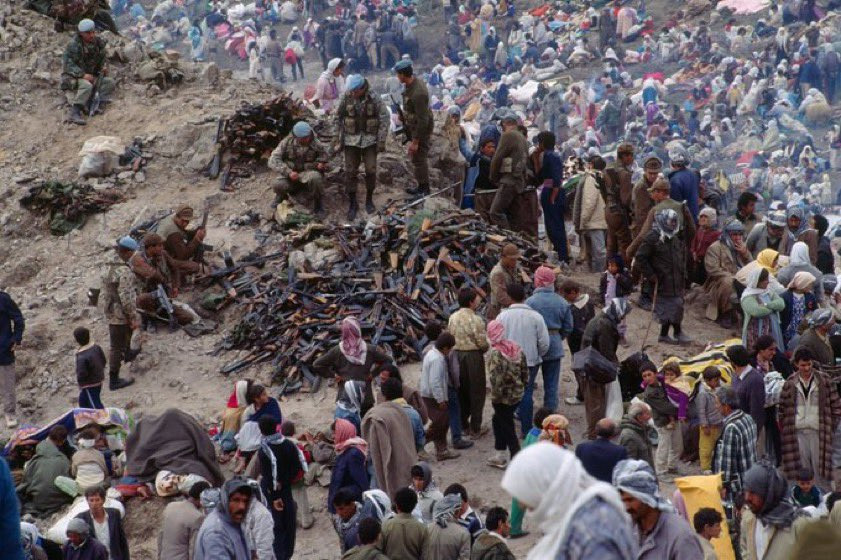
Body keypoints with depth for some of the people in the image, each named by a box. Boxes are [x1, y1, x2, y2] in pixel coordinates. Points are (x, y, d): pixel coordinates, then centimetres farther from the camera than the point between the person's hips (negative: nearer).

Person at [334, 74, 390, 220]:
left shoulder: (374, 99, -11)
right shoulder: (346, 98, -7)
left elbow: (384, 119, -6)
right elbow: (338, 118, 4)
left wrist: (381, 141, -9)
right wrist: (339, 138, 3)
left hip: (370, 140, -1)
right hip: (351, 140, 1)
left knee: (371, 170, -1)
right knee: (350, 172, 0)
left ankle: (369, 200, 20)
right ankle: (352, 204, 11)